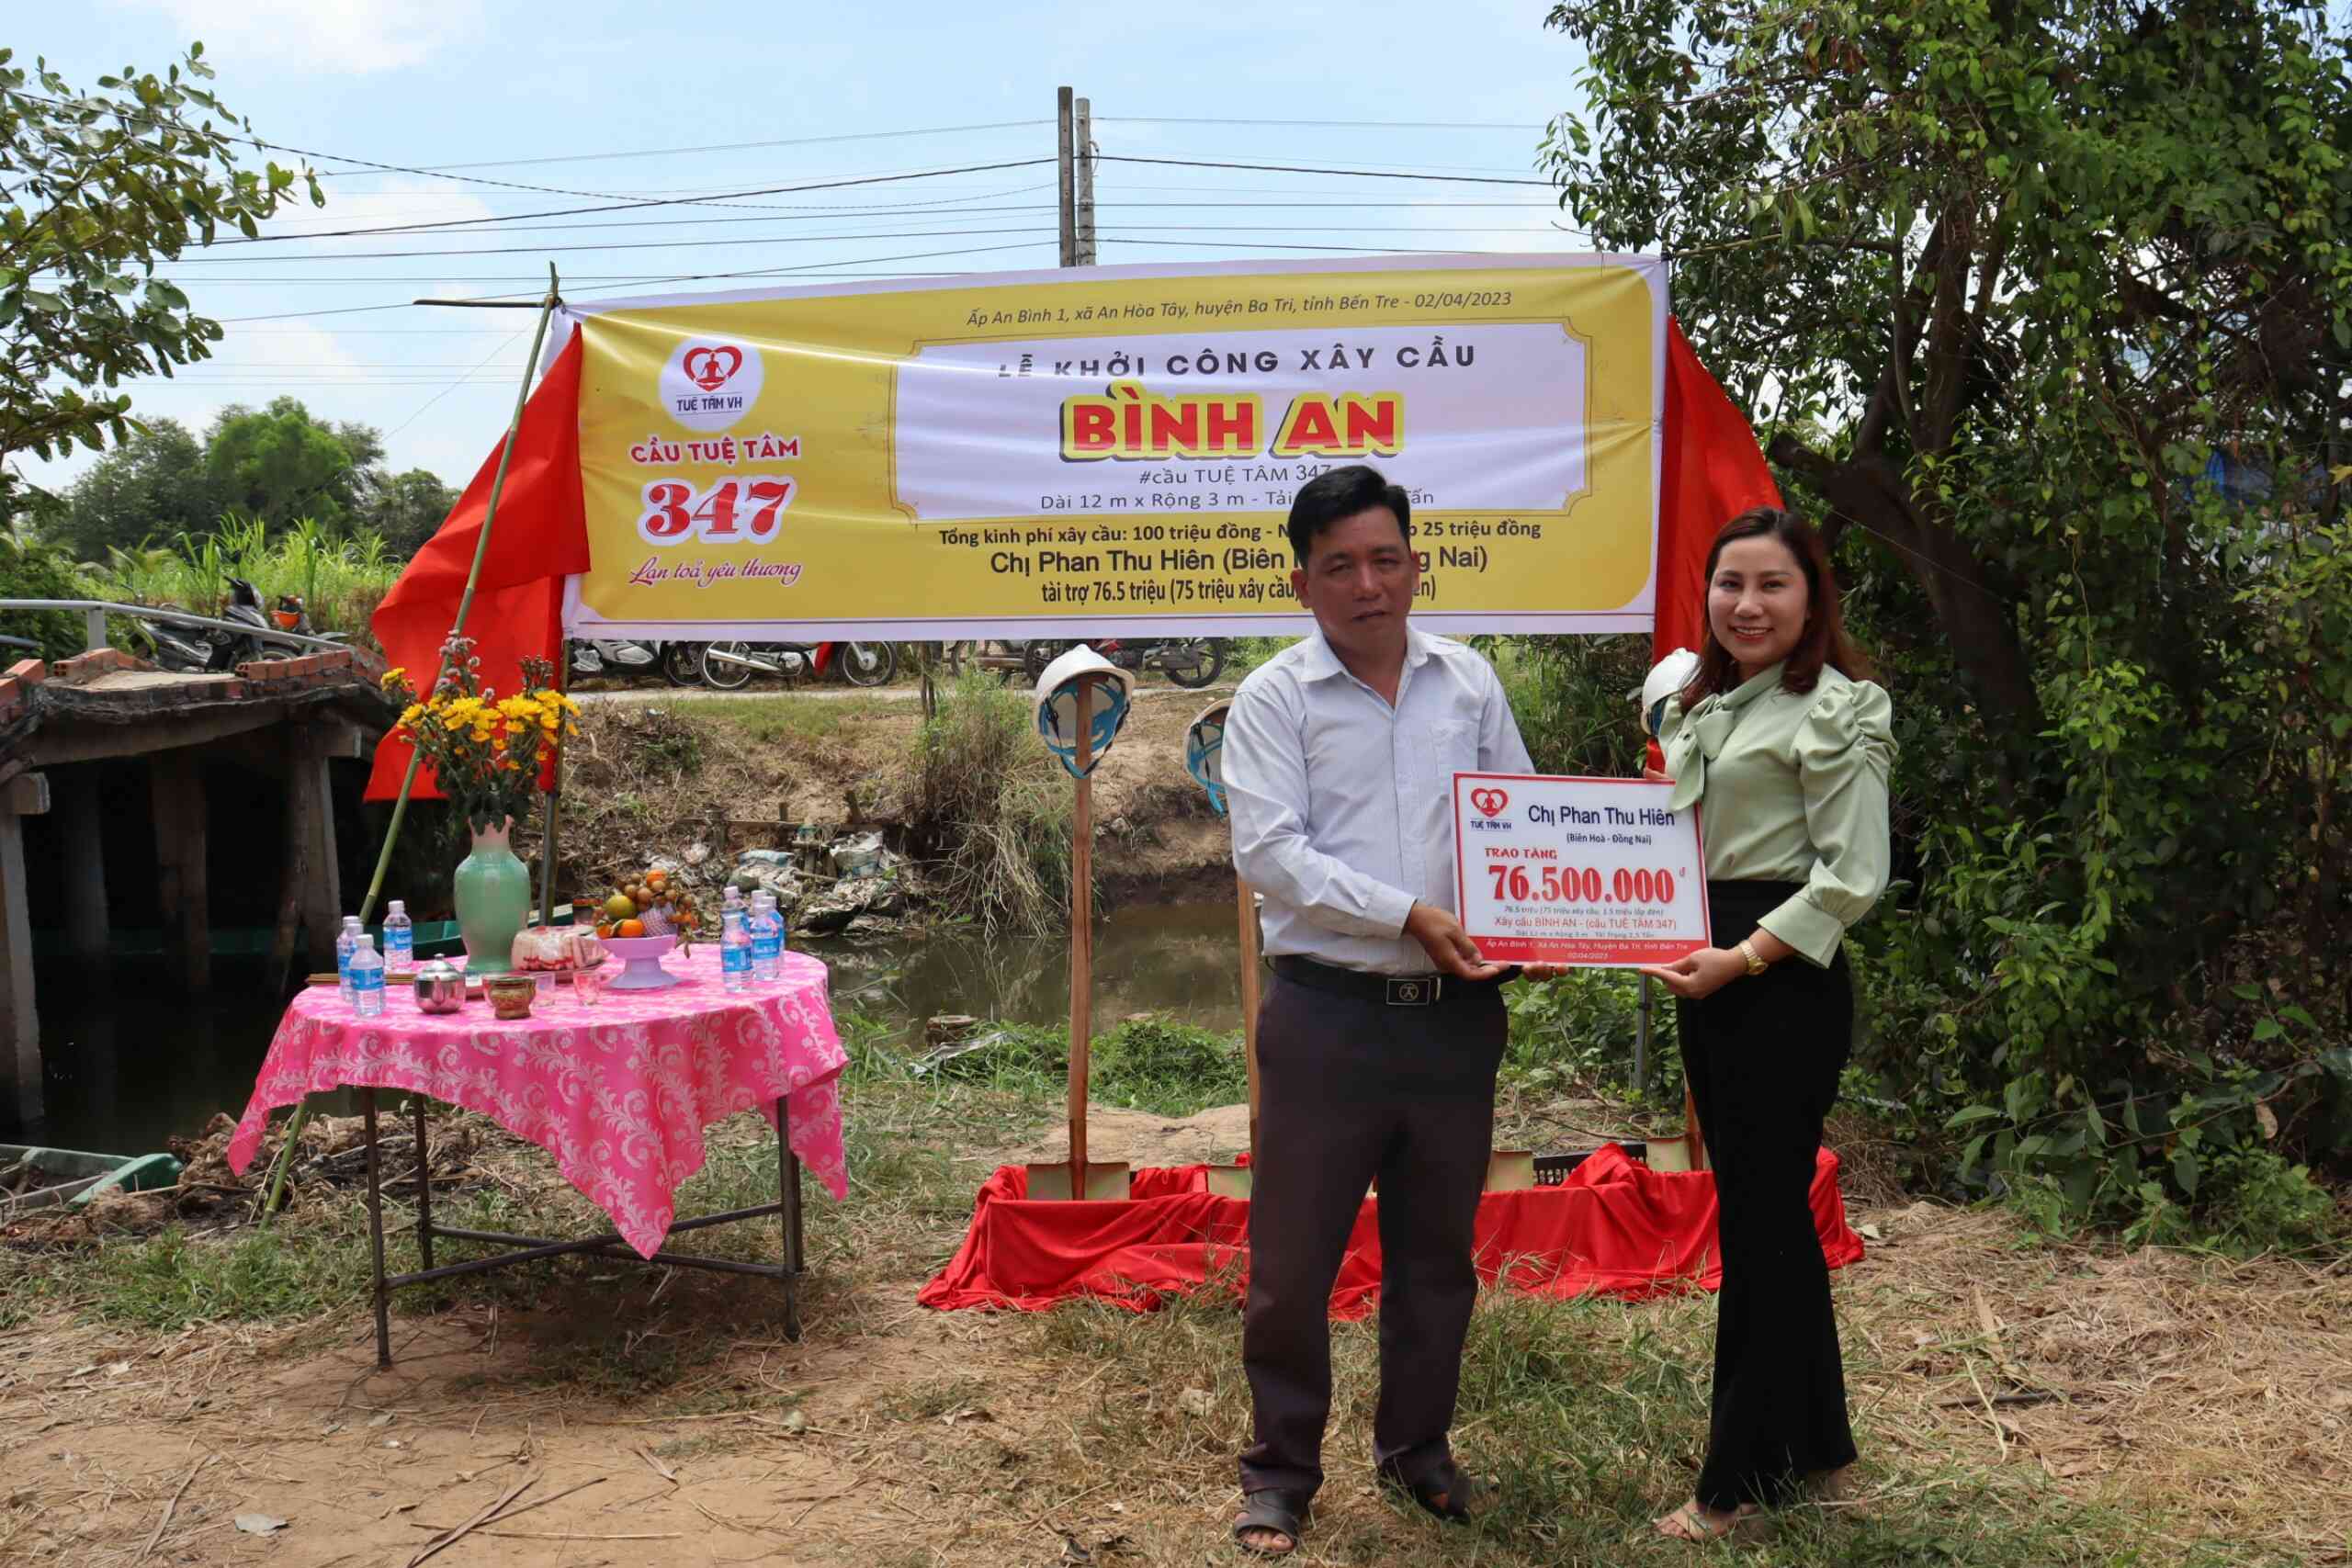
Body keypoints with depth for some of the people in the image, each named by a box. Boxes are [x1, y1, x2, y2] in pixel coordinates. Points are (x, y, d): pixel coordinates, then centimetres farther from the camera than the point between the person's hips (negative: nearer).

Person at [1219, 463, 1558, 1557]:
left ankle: (1416, 1446, 36)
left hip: (1456, 1013, 4)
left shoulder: (1469, 682, 8)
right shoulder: (1273, 699, -4)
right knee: (1292, 1259, 4)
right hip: (1329, 1015, -3)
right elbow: (1268, 852, -14)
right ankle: (1281, 1470, 23)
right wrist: (1410, 915, -21)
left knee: (1437, 1250, 16)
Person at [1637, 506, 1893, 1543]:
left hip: (1786, 980, -9)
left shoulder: (1833, 711, -10)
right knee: (1760, 1208, 15)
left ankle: (1742, 1480, 10)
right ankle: (1815, 1443, 29)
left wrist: (1743, 959, -19)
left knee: (1762, 1219, -1)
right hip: (1709, 973, 9)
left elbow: (1852, 877, -15)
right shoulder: (1703, 708, 15)